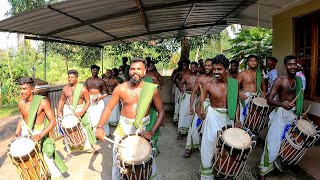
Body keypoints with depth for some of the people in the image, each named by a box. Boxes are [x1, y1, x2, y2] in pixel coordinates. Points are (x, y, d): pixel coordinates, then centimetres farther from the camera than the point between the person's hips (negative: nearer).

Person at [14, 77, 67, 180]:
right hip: (25, 133, 5)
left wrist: (40, 135, -30)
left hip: (40, 133, -5)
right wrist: (17, 132, 4)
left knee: (48, 159, -3)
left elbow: (53, 122, -20)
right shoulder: (20, 104, -3)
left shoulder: (42, 102, -20)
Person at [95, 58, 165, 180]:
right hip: (124, 127, 1)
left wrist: (152, 131, -15)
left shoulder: (152, 89, -11)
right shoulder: (120, 89, -9)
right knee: (117, 157, 9)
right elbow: (108, 108, -2)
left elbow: (161, 111, -5)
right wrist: (100, 127, -14)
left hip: (143, 128, -1)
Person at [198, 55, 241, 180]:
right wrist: (201, 110, -30)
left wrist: (237, 118, -1)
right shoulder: (209, 85, -14)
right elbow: (201, 101, -9)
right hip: (214, 117, -3)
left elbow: (236, 102, 5)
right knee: (209, 144, 2)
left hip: (229, 117, 3)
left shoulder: (234, 83, -5)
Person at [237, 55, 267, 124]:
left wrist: (264, 91, 6)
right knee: (245, 116, -11)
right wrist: (240, 93, -24)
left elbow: (263, 84, 26)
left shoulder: (259, 73, 15)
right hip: (246, 97, -4)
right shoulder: (242, 74, -1)